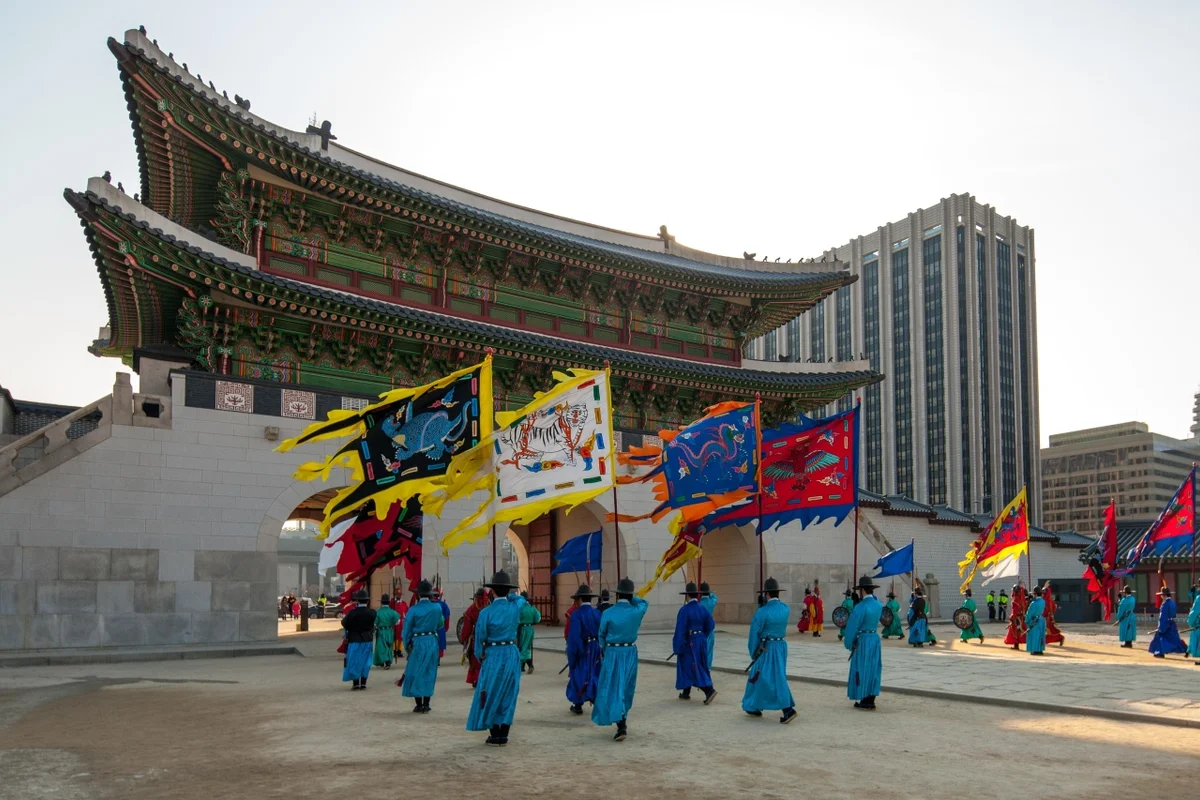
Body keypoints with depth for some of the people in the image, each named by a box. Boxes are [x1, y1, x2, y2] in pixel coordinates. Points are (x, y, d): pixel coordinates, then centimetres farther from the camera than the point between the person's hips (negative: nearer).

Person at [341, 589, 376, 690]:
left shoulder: (353, 613, -16)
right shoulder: (371, 613, -7)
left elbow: (344, 623, -7)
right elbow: (373, 625, 4)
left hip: (354, 640, -3)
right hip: (367, 640, 3)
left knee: (354, 661, 7)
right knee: (365, 661, 13)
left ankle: (356, 684, 7)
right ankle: (363, 683, 15)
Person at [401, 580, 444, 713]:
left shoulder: (413, 610, -9)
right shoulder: (437, 607, -3)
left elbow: (407, 629, -4)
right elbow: (441, 624, 11)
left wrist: (407, 646, 7)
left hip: (417, 642, -2)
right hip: (432, 641, 2)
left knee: (416, 672, 8)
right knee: (429, 672, 10)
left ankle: (419, 705, 8)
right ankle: (426, 705, 11)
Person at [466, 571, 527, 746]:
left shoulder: (486, 612, -12)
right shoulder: (515, 607, -3)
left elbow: (480, 637, -5)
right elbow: (520, 598, 22)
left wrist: (480, 656, 10)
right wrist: (509, 595, 35)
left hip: (493, 655, -3)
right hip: (512, 654, 3)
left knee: (491, 694, 8)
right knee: (508, 695, 10)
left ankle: (494, 736, 10)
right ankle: (503, 735, 13)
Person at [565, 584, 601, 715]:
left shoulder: (577, 614, -16)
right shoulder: (597, 613, -2)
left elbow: (574, 636, -18)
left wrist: (572, 653, -12)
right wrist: (600, 649, 9)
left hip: (582, 649, -4)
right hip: (596, 649, 4)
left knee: (578, 675, 10)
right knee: (595, 675, 15)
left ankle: (578, 705, 18)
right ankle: (597, 702, 16)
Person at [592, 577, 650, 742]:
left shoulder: (608, 614, -12)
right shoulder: (637, 611, -6)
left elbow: (601, 635, 1)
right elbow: (644, 602, 19)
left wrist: (603, 653, 18)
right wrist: (631, 598, 11)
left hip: (612, 653, -3)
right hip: (630, 653, 3)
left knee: (613, 688, 0)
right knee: (627, 688, 16)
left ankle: (621, 726, -12)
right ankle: (622, 722, 27)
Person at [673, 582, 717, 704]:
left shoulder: (684, 610, -17)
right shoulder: (703, 609, 1)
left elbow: (680, 630, -17)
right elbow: (709, 625, 7)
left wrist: (678, 647, -11)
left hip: (689, 642, -7)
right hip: (701, 641, 7)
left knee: (694, 668, -2)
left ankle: (709, 690, -16)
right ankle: (686, 693, 25)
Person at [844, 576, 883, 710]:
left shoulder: (860, 607, -18)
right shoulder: (878, 605, 3)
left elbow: (852, 627, -13)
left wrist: (848, 644, 1)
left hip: (863, 640, -7)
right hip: (875, 638, 7)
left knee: (862, 670, 2)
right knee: (873, 669, 11)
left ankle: (866, 702, 4)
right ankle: (870, 700, 16)